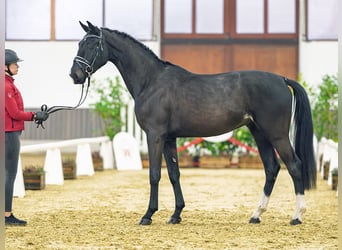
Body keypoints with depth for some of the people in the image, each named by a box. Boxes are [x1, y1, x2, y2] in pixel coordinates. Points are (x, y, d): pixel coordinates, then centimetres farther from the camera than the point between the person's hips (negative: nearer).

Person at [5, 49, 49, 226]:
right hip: (10, 133, -10)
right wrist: (35, 116, -8)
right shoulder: (6, 86, -16)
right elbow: (15, 113, -18)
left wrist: (34, 116, 10)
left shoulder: (8, 84, 15)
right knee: (10, 174, -6)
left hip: (9, 133, 10)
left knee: (8, 174, 11)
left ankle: (7, 214, 14)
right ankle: (7, 215, -4)